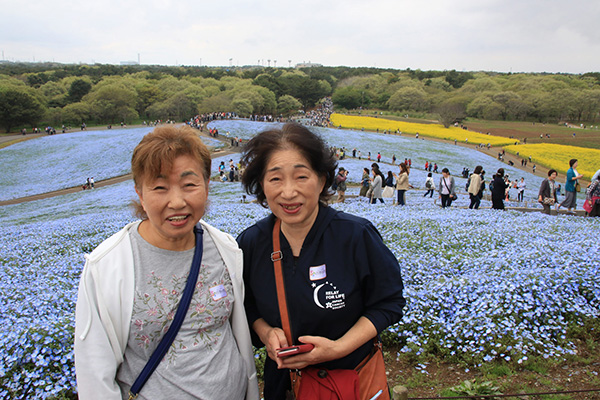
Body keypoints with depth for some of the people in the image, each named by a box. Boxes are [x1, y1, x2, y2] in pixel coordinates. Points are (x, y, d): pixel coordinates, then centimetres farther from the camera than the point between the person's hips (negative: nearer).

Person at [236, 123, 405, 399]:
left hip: (352, 374, -2)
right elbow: (248, 304, 4)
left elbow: (388, 303, -12)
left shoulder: (358, 235, -22)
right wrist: (265, 332, -16)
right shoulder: (250, 243, -12)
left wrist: (338, 347, -22)